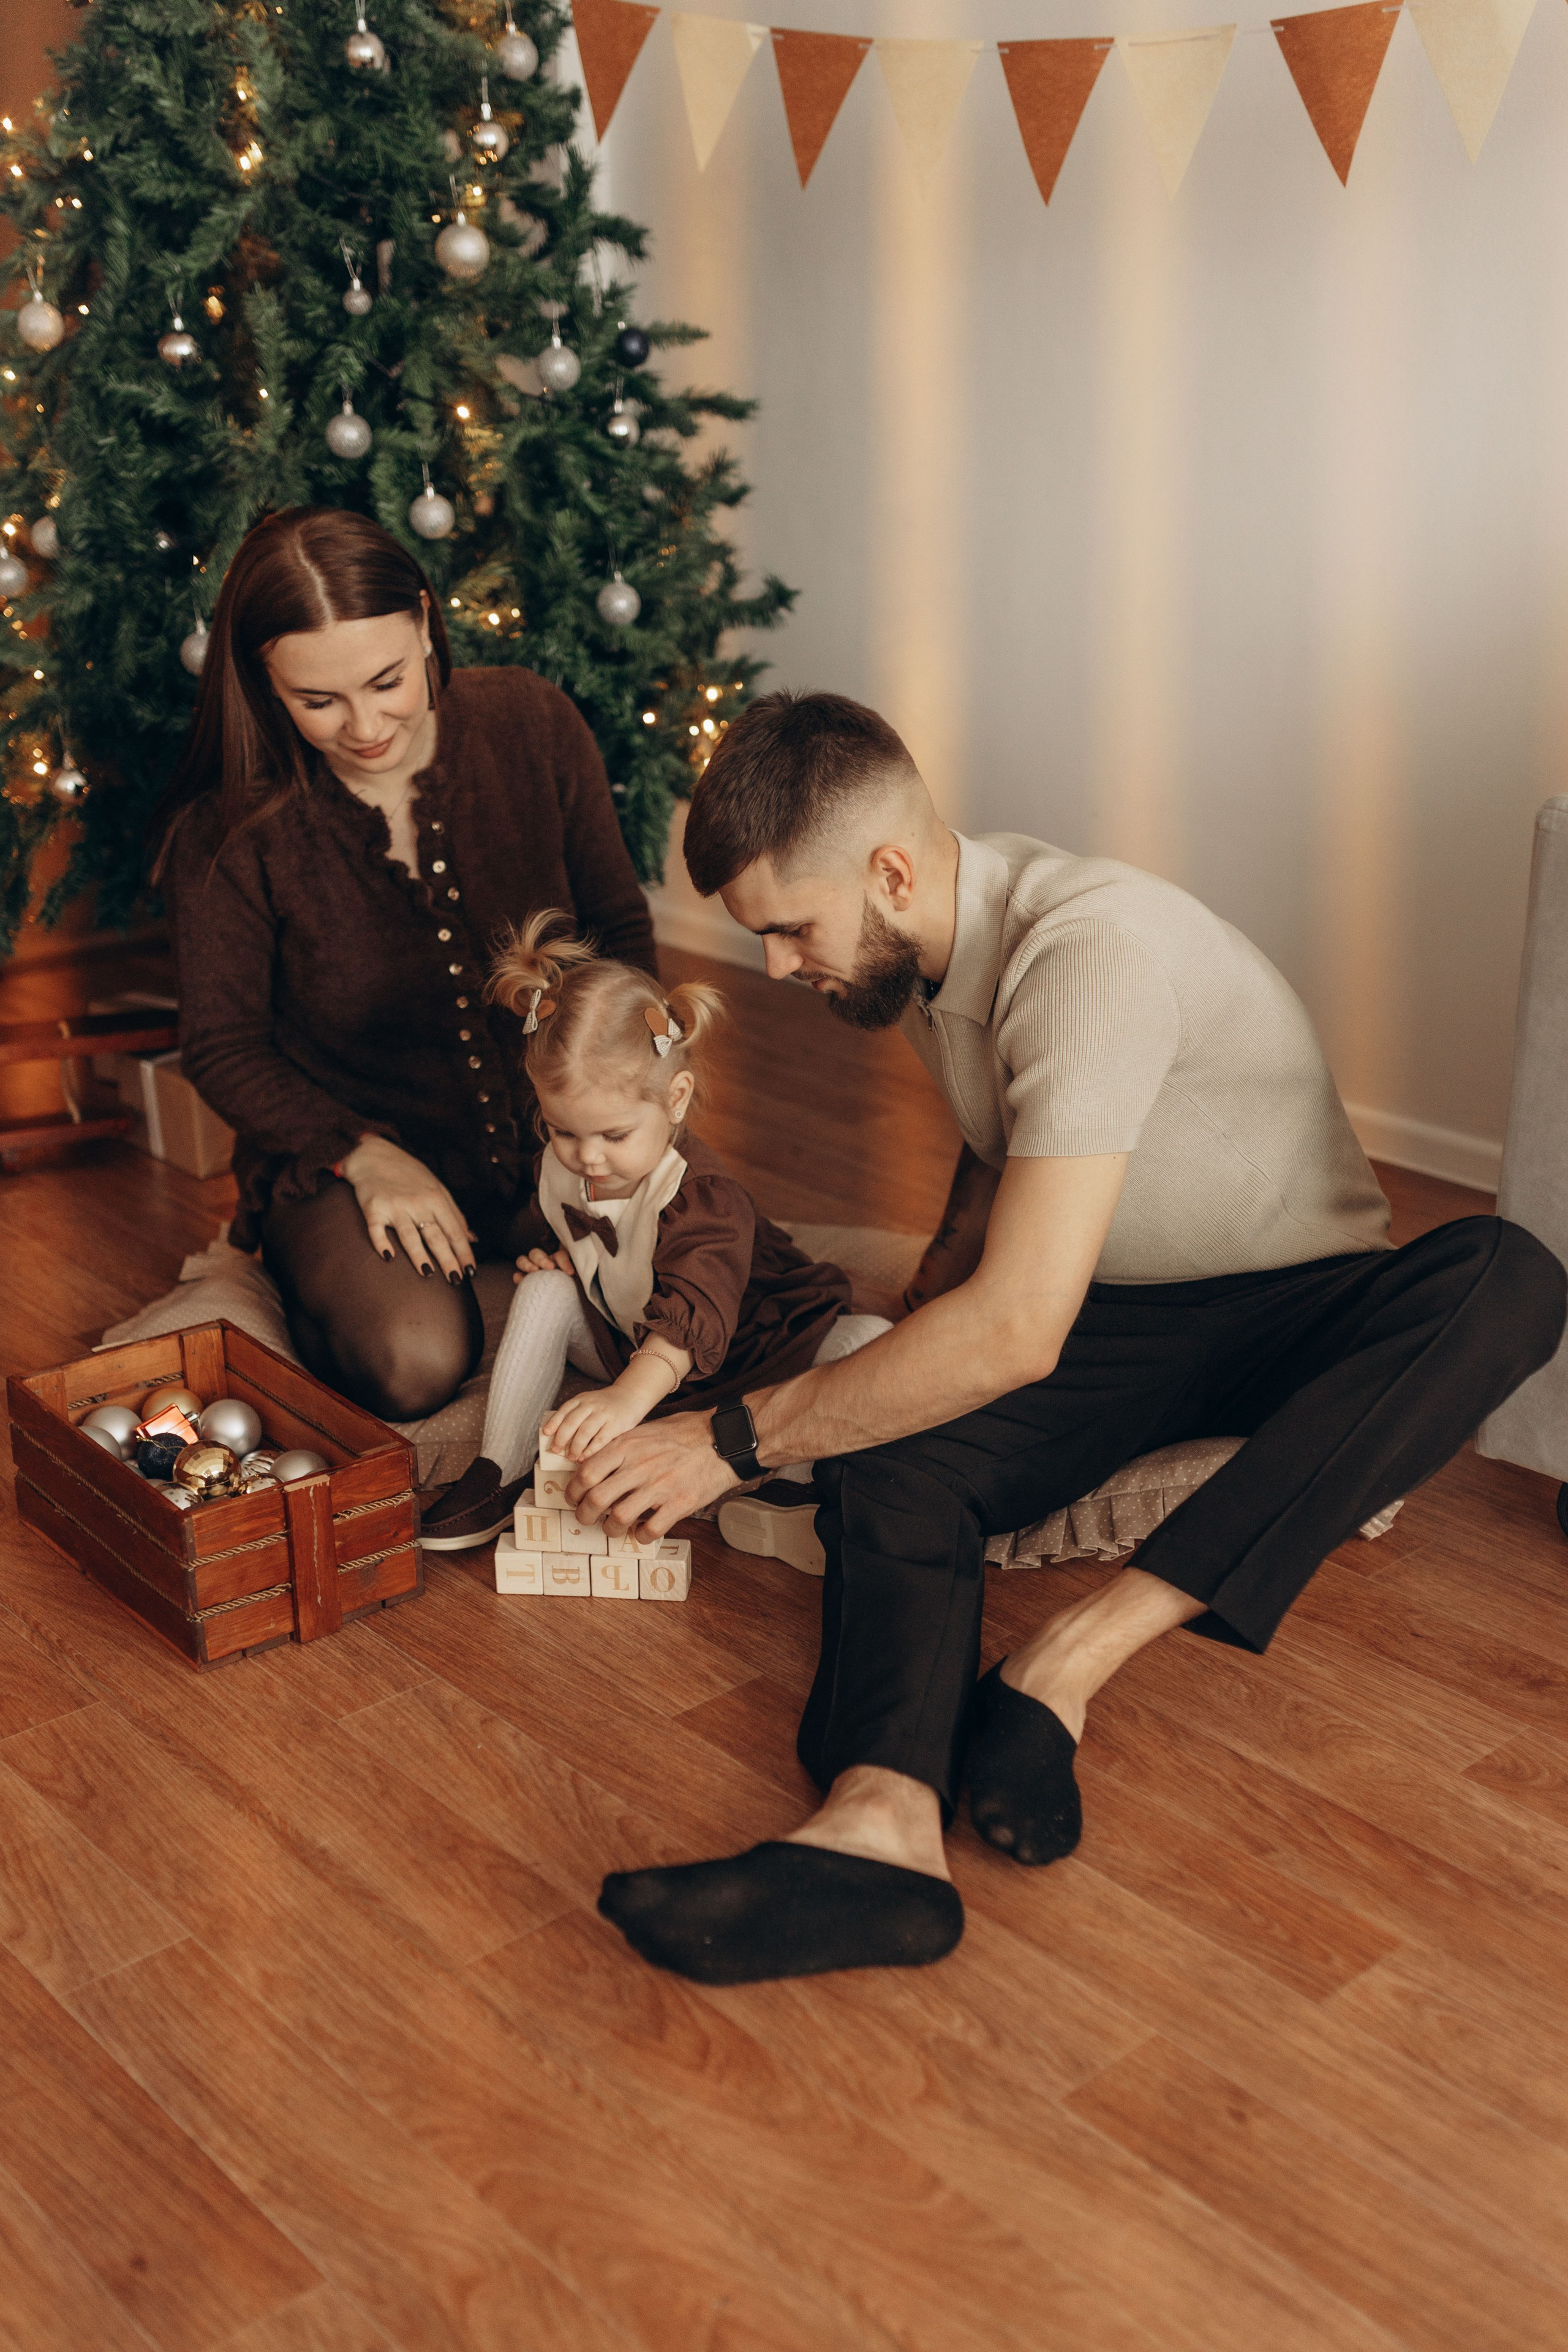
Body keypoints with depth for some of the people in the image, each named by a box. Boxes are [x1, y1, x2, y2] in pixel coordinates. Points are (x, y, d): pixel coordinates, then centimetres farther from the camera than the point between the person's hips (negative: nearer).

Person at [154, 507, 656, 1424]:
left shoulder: (534, 726, -10)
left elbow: (621, 924, 4)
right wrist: (366, 1158, -18)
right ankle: (307, 1262, 6)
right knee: (416, 1363, -29)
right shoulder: (229, 831, -15)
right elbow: (224, 1046, -4)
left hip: (544, 1132, 3)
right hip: (344, 1148, -2)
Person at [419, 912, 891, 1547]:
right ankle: (499, 1475, -10)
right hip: (627, 1344, 6)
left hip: (740, 1355, -6)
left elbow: (694, 1316, -51)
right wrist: (556, 1258, -9)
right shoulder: (560, 1168, -11)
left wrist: (628, 1397, -67)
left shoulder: (704, 1197, -34)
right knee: (545, 1290, -14)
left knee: (869, 1341, -29)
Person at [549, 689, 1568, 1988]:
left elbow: (1016, 1332, -35)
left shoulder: (1094, 952, -30)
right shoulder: (935, 934, -2)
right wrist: (924, 1326, 8)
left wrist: (736, 1440, -28)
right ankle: (881, 1827, -49)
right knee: (885, 1455, -24)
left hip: (1306, 1308, -5)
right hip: (1100, 1313, 6)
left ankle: (1075, 1657, -44)